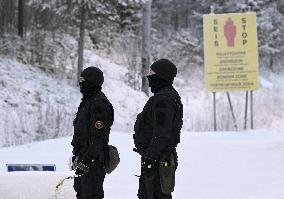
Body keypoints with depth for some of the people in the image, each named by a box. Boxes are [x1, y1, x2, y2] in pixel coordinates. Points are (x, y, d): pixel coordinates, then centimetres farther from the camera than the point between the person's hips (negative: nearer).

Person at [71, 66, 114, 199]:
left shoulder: (99, 104, -17)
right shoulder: (87, 101, 16)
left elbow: (99, 137, -23)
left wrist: (86, 160, -26)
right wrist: (77, 155, 24)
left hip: (93, 160, -11)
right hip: (83, 156, 11)